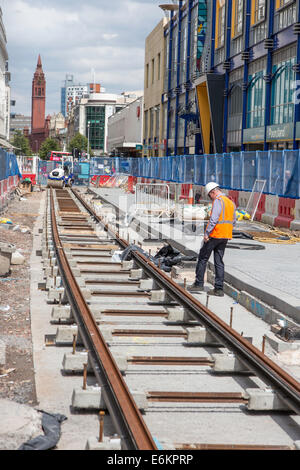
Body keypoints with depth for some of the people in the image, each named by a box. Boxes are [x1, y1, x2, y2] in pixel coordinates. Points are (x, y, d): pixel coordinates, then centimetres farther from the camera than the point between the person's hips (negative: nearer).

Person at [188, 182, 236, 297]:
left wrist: (207, 233, -19)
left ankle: (199, 284, 8)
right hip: (225, 237, 8)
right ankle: (219, 289, 6)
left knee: (203, 258, 5)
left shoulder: (218, 201, -12)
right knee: (219, 262, 8)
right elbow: (233, 221, 19)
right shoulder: (231, 202, 15)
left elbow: (214, 219, -22)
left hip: (215, 235, -8)